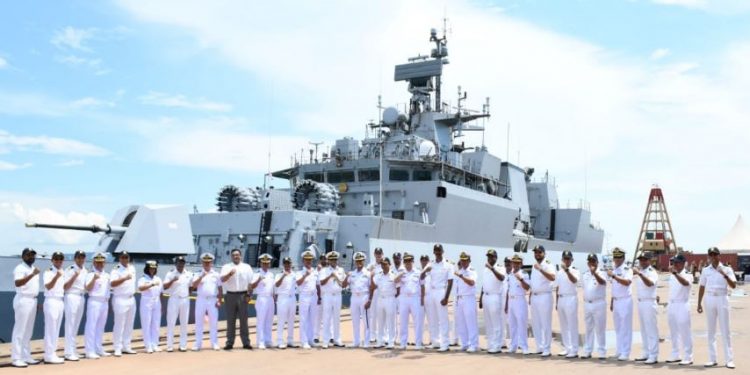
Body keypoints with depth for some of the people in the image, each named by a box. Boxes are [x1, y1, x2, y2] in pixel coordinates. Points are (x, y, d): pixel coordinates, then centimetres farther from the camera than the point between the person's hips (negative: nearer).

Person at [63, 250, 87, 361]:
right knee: (70, 325, -7)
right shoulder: (69, 270, -6)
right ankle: (69, 353, -5)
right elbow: (65, 287, -10)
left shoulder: (85, 271, 14)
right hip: (72, 297, -7)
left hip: (82, 298, 7)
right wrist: (74, 276, -19)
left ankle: (73, 351, 16)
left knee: (76, 325, 11)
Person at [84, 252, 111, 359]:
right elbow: (88, 288, -16)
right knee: (91, 326, -6)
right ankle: (90, 351, -6)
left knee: (100, 327, 12)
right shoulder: (91, 274, -4)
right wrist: (94, 278, -28)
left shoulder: (107, 275, 15)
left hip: (105, 302, 7)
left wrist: (108, 303, 14)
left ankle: (99, 349, 19)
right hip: (94, 302, -7)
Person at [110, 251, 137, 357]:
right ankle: (118, 348, -1)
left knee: (129, 324, 11)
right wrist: (125, 278, -34)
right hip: (120, 299, -7)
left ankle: (126, 347, 19)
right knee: (119, 325, -6)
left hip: (131, 299, 7)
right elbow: (112, 283, -25)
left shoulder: (132, 268, 11)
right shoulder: (116, 270, -11)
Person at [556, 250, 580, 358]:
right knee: (563, 326, 11)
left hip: (571, 299, -6)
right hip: (561, 299, 6)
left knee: (572, 325, -5)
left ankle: (574, 350, -1)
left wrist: (567, 270, -40)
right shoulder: (559, 272, 13)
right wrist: (556, 302, 15)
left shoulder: (575, 271, -5)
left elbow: (574, 280, -27)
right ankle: (567, 348, 19)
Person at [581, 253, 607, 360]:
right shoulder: (585, 275, 10)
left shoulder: (601, 273, -7)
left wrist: (595, 273, -47)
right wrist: (585, 302, 14)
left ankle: (602, 352, 3)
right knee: (588, 328, 10)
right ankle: (587, 351, 16)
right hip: (587, 304, 5)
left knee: (600, 329, -2)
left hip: (599, 303, -5)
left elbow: (602, 282, -29)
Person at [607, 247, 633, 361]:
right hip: (616, 301, 7)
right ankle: (619, 351, 19)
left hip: (625, 301, -7)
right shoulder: (614, 270, 13)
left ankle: (625, 353, -2)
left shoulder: (627, 269, -9)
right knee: (617, 327, 12)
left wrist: (613, 276, -35)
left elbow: (627, 282, -29)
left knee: (625, 327, -5)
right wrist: (611, 302, 18)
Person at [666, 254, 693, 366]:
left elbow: (685, 283, -34)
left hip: (682, 305, -8)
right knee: (673, 332, 12)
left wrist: (675, 273, -47)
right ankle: (675, 355, 21)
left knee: (685, 332, -5)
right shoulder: (672, 275, 13)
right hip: (671, 305, 8)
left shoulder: (687, 275, -10)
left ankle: (688, 357, 0)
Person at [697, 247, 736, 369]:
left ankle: (729, 359, 1)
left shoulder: (726, 269, 0)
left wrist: (725, 275, -25)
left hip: (722, 299, -3)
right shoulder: (705, 270, 8)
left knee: (725, 329, -2)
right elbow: (702, 287, 12)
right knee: (711, 330, 6)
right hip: (709, 300, 3)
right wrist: (699, 303, 9)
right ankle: (712, 359, 11)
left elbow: (733, 286, -11)